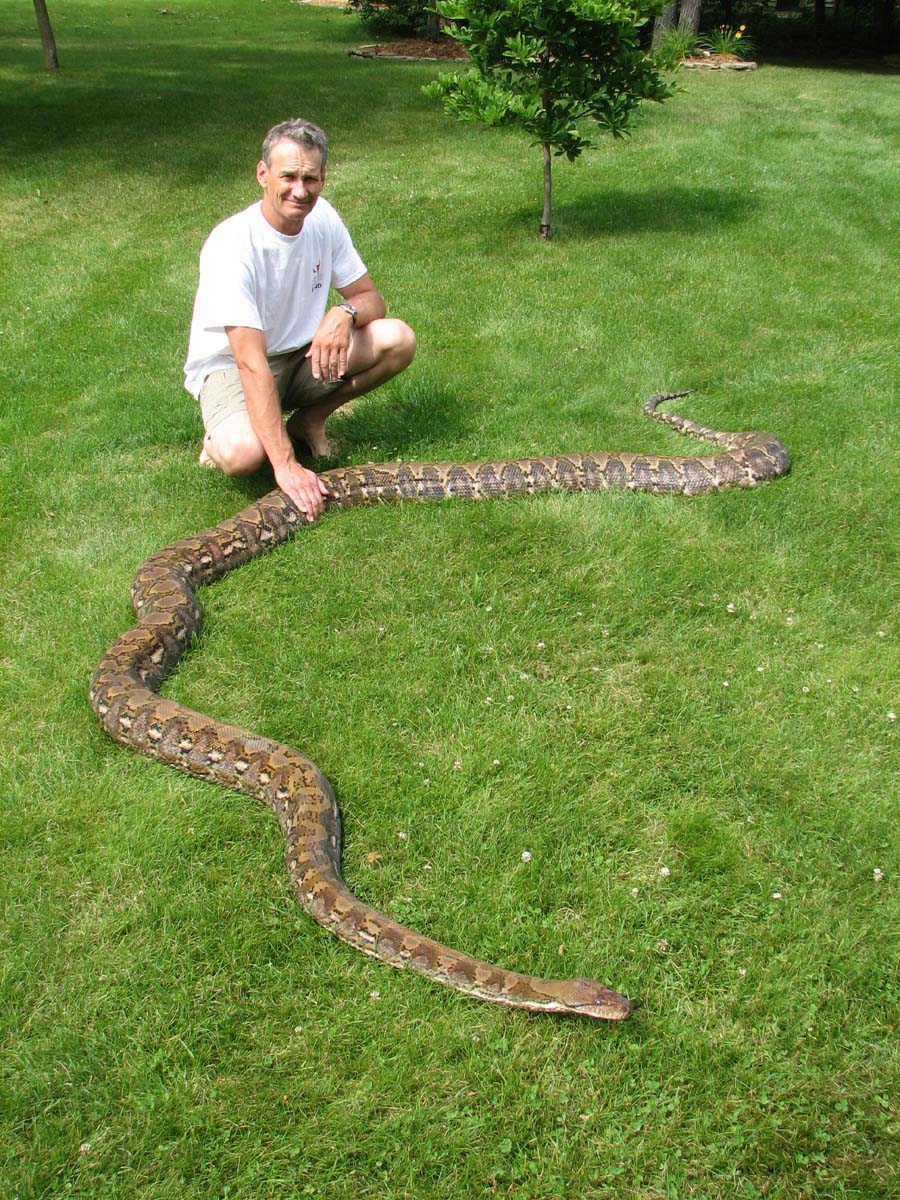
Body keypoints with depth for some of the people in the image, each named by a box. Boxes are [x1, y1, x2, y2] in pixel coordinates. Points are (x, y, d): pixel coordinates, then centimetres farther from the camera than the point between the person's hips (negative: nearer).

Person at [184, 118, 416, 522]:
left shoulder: (322, 218, -9)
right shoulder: (232, 245, -27)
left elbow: (371, 298, -1)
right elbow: (251, 362, -33)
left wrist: (345, 312, -29)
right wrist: (286, 465, -40)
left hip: (303, 356, 6)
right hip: (230, 365, -6)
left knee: (398, 340, -17)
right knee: (241, 455, -37)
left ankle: (309, 420, 1)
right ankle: (223, 435, 1)